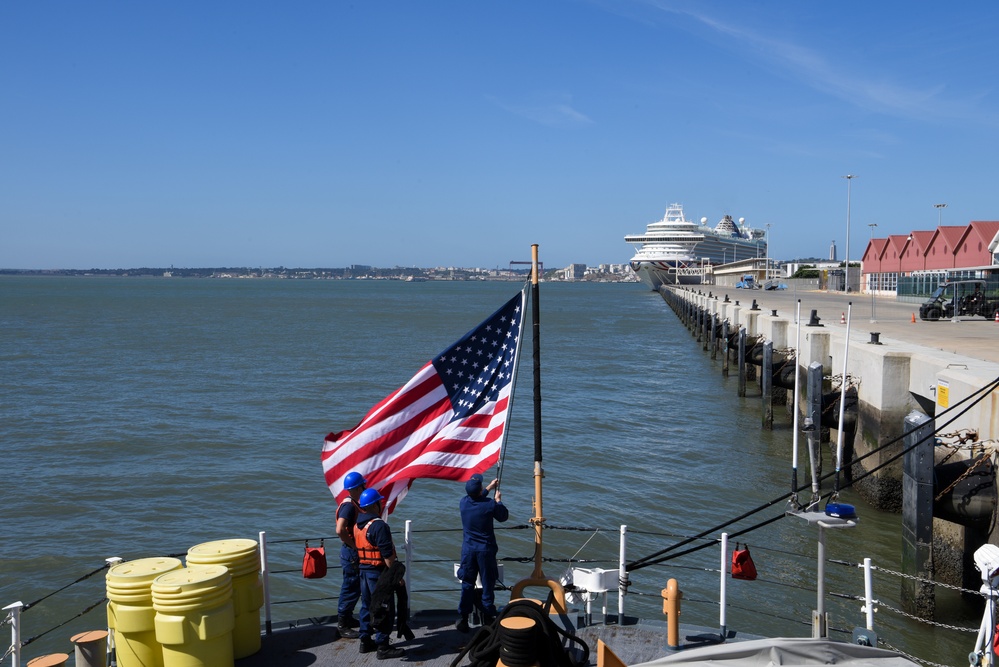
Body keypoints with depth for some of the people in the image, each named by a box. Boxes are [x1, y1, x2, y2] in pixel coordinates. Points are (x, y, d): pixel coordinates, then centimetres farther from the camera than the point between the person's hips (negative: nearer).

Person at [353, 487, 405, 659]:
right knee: (384, 609, -2)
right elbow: (387, 555, -21)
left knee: (367, 606, 18)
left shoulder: (357, 525, 7)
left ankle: (365, 641, 26)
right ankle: (383, 646, 1)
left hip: (363, 570, 9)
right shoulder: (379, 525, -20)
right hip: (378, 571, -9)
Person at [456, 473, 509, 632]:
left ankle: (462, 618, 10)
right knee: (488, 583, 8)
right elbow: (504, 516, 2)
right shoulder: (490, 505, -16)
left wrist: (489, 488, 29)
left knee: (467, 584, 9)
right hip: (486, 549, -3)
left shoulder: (463, 503, -5)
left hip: (468, 549, 3)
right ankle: (489, 616, 14)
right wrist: (498, 500, 16)